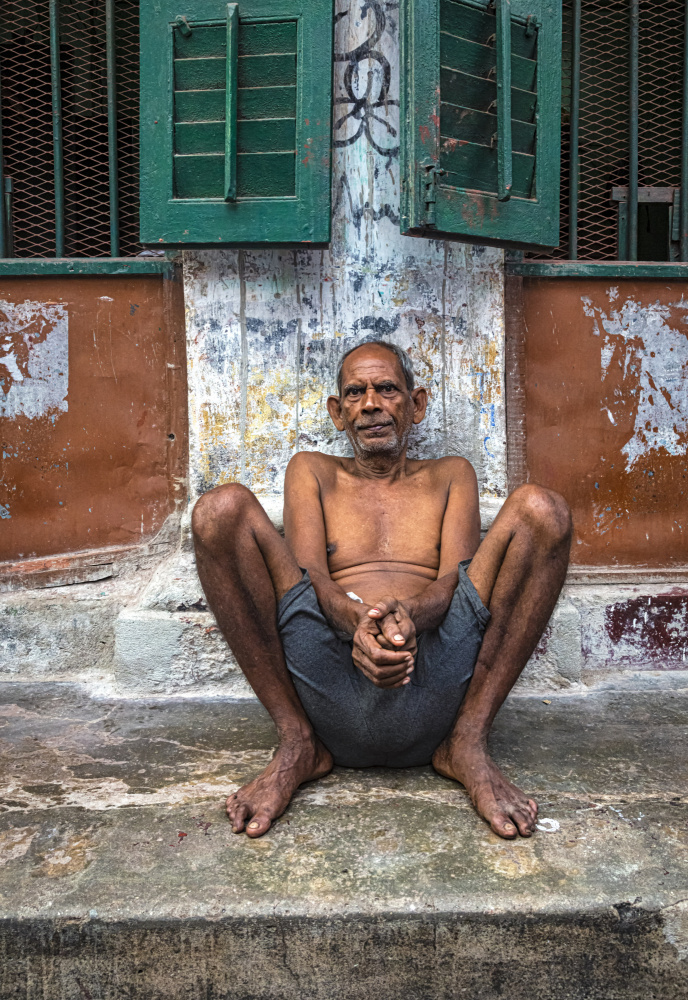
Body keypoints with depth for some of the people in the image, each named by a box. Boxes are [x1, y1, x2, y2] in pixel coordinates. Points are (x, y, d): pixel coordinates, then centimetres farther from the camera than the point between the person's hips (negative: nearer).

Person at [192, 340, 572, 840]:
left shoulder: (450, 475, 25)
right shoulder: (312, 471, 23)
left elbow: (458, 577, 6)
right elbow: (307, 574, 5)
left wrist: (409, 616, -20)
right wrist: (357, 623, -20)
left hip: (433, 698, 0)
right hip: (333, 692, 0)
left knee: (540, 509, -14)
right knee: (222, 508, -15)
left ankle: (467, 744, -11)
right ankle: (297, 744, -9)